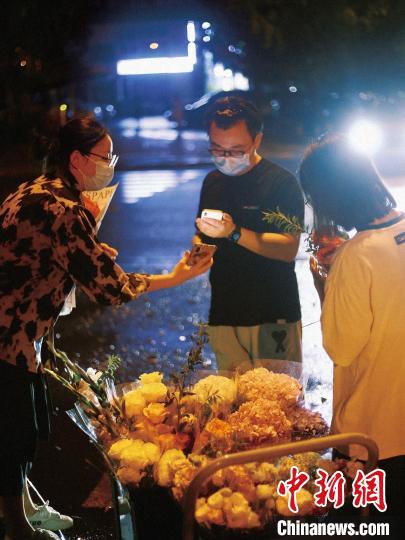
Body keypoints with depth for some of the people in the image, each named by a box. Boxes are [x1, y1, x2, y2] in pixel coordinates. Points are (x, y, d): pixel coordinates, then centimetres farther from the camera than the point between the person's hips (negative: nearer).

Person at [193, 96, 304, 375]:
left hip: (273, 319, -5)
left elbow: (289, 248, -16)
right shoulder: (213, 182, 13)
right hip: (223, 317, 5)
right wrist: (198, 248, 1)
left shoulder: (281, 182, -7)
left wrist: (234, 233, -27)